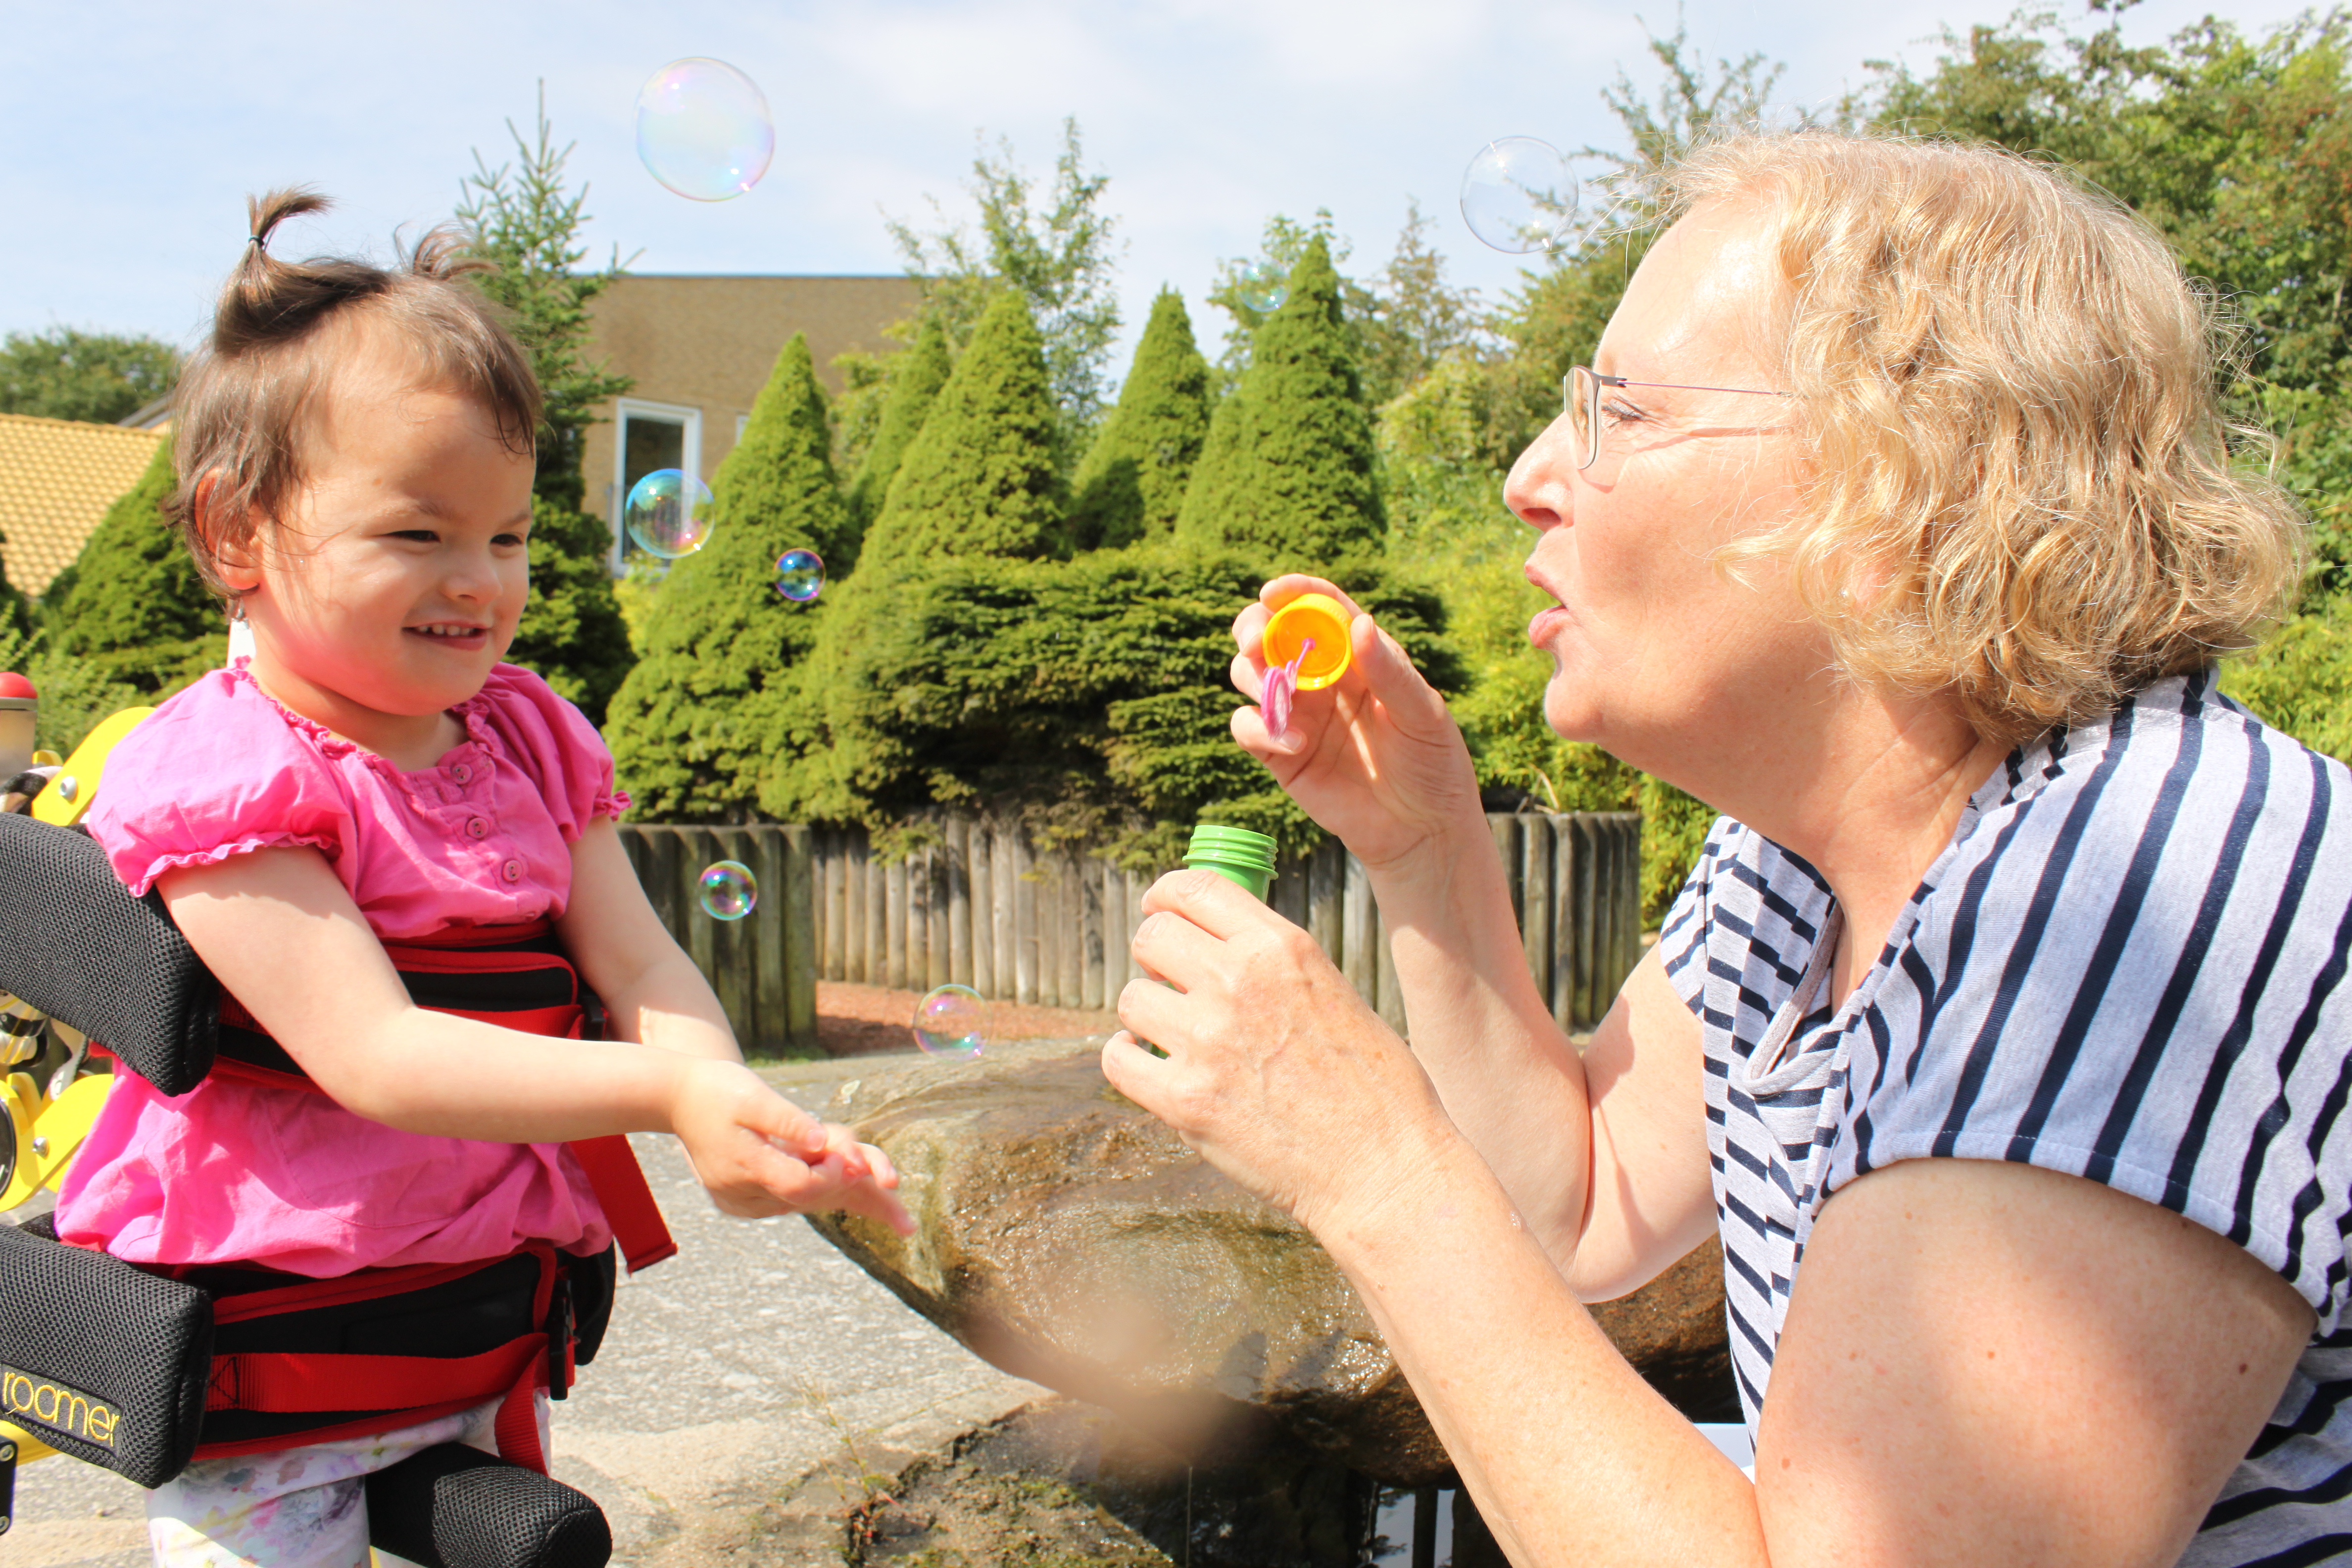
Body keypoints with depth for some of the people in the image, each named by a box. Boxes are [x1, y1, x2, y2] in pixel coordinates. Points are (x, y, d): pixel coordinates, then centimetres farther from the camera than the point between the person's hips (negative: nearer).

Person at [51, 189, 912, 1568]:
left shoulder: (532, 743, 4)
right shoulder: (226, 779, -17)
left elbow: (639, 962, -3)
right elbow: (375, 1054, -27)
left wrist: (725, 1100, -26)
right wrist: (663, 1093, -37)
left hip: (493, 1329, 6)